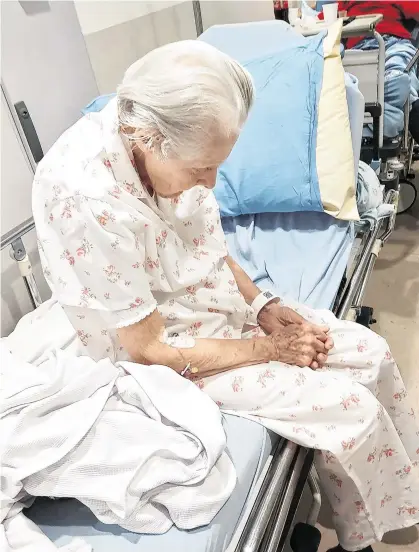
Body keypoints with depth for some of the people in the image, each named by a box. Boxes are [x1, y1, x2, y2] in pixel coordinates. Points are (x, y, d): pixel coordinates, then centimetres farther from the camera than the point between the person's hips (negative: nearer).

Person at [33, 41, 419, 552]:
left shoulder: (167, 144, -10)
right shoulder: (87, 200, -31)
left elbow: (208, 248, 6)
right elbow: (151, 349, -23)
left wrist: (264, 305, -7)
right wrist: (267, 348, -15)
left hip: (225, 304, 7)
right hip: (169, 357, -7)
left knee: (372, 351, 4)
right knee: (353, 409, -13)